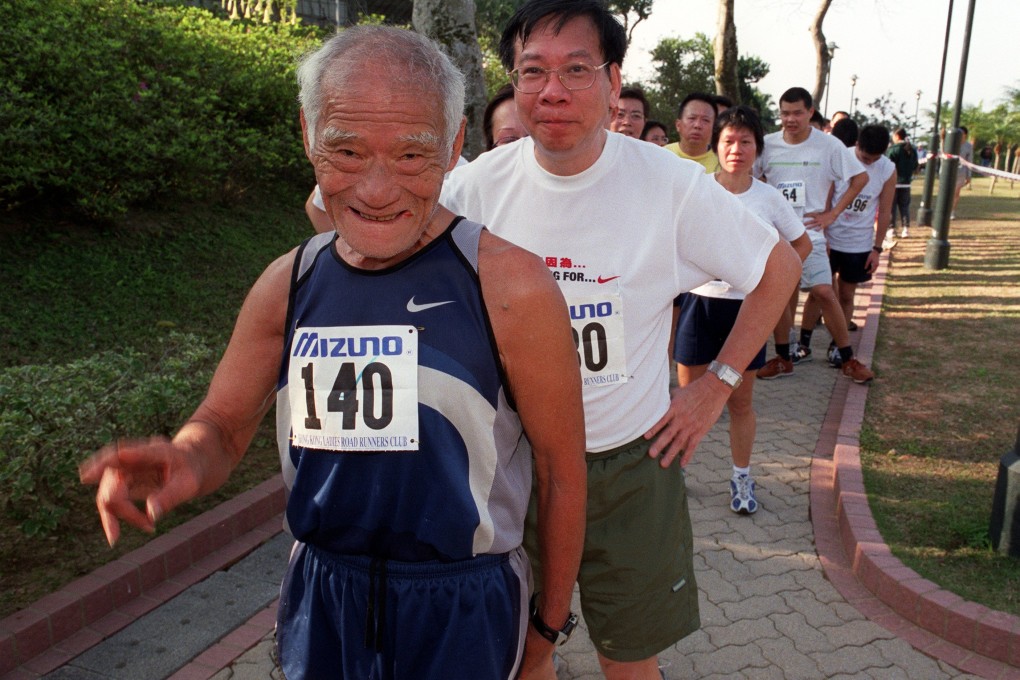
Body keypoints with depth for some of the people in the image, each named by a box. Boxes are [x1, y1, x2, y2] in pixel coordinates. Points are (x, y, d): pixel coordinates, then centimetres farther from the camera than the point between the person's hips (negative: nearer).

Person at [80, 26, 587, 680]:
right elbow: (224, 426, 6)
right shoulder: (288, 284, -3)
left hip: (462, 615, -4)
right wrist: (186, 462, -19)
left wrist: (547, 627, 0)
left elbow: (563, 474, -10)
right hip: (319, 599, 4)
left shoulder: (511, 287, -19)